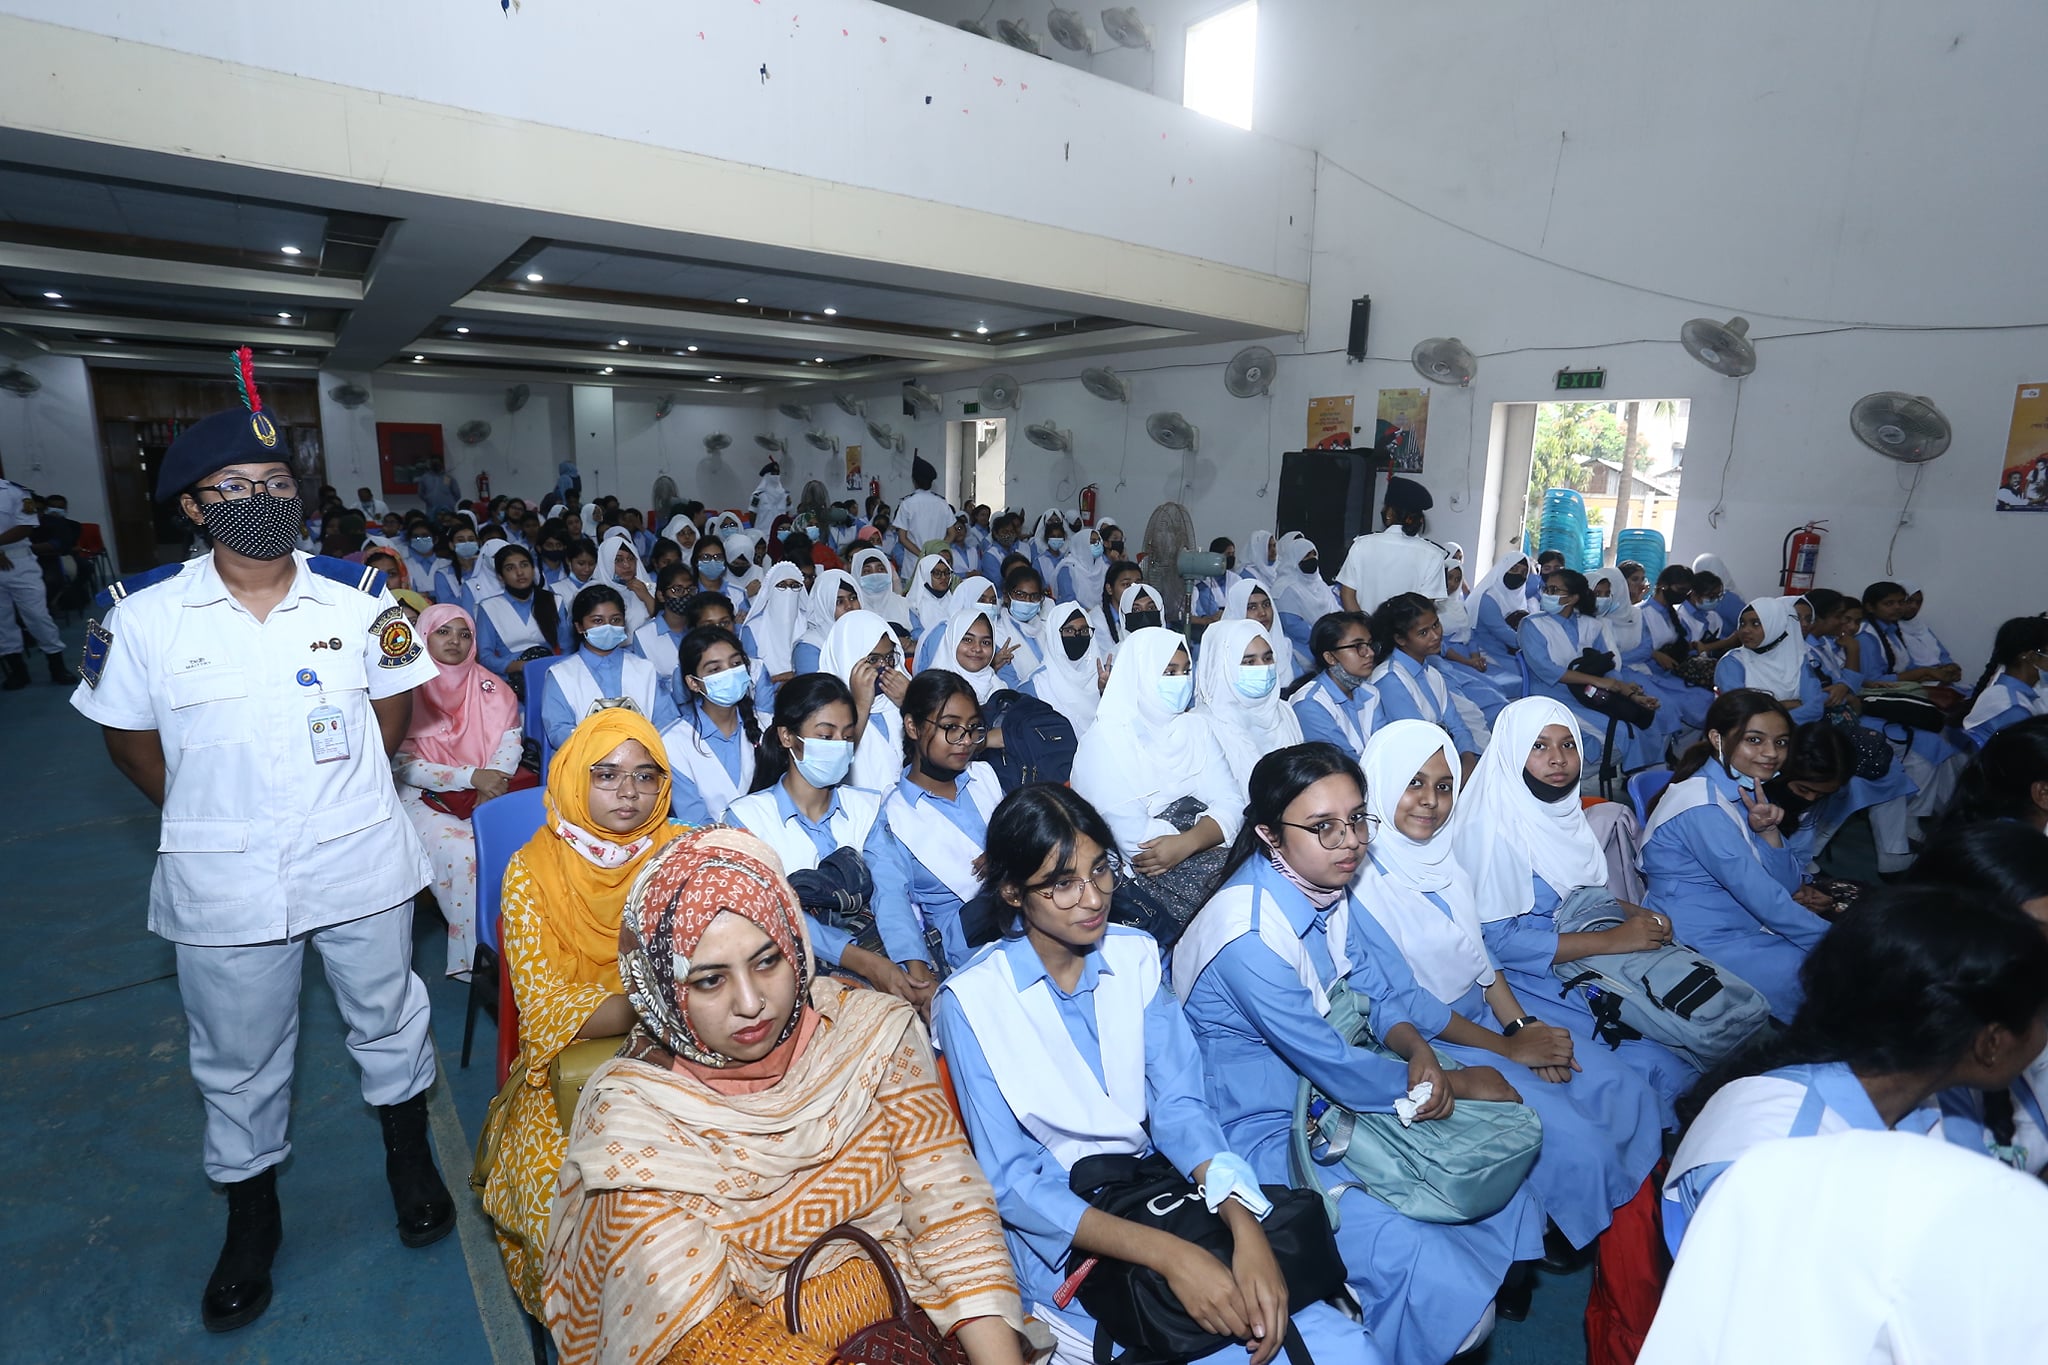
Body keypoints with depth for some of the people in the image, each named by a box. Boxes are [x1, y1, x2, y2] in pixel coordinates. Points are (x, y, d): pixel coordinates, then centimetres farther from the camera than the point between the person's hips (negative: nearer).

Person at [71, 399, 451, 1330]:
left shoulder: (358, 597, -5)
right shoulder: (143, 615, -6)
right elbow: (128, 738, 4)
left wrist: (343, 793, 2)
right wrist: (209, 816, 2)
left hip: (360, 861, 0)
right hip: (223, 879, 0)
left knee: (387, 1017, 17)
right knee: (238, 1055, 17)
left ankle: (408, 1156, 42)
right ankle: (251, 1215, 40)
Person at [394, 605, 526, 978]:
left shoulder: (489, 687, 9)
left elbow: (510, 738, 1)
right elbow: (401, 765, -6)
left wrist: (492, 781, -19)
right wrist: (471, 776, -17)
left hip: (487, 793, 2)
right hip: (426, 797, -2)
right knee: (461, 849, -29)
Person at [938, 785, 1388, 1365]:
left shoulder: (1135, 955, 0)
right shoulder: (971, 1001, -14)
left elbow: (1180, 1106, -4)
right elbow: (1013, 1184, -15)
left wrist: (1247, 1231, -21)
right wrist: (1166, 1254, -25)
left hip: (1159, 1200, 4)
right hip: (1060, 1244, -4)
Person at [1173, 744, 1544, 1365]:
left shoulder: (1329, 883, -5)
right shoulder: (1247, 934, -30)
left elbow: (1379, 989, 6)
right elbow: (1337, 1068, -23)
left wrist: (1418, 1051, -15)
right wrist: (1456, 1083, -9)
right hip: (1265, 1136, -8)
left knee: (1508, 1198, 10)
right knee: (1448, 1298, -14)